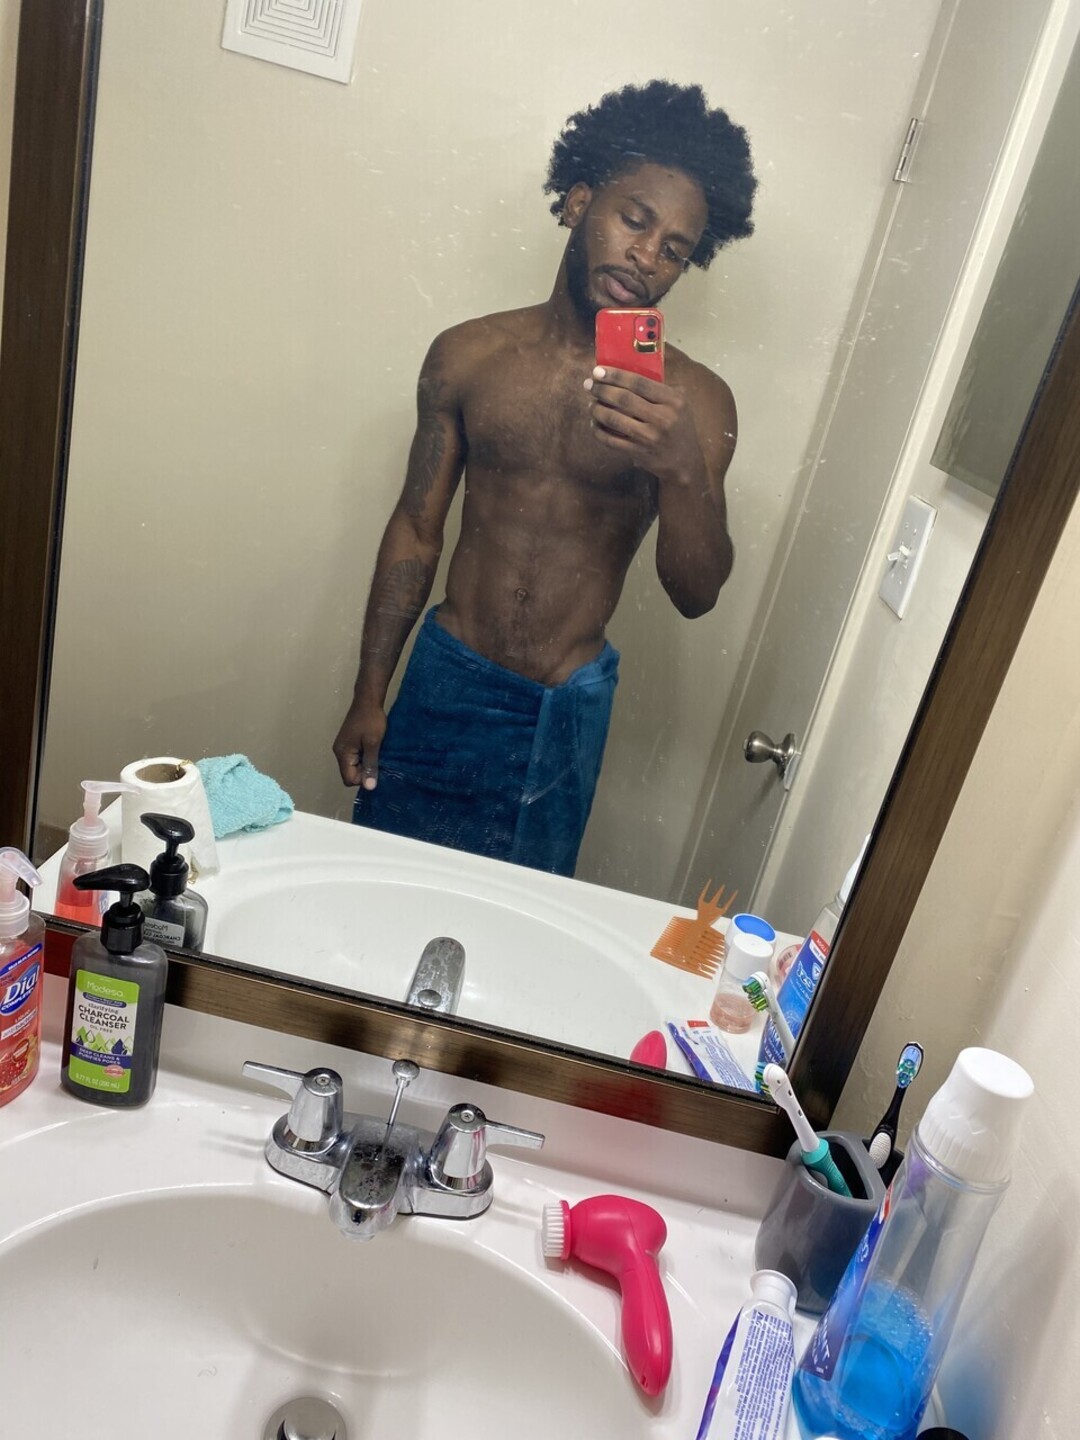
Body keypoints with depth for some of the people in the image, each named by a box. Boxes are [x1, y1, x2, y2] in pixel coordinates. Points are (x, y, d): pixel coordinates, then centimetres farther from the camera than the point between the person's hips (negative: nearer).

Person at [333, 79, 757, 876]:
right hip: (444, 679, 1)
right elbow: (416, 528, 3)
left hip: (566, 709, -1)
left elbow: (697, 592, -13)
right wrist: (369, 694, 3)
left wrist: (684, 470, -34)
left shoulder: (695, 400, -8)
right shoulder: (468, 355, -3)